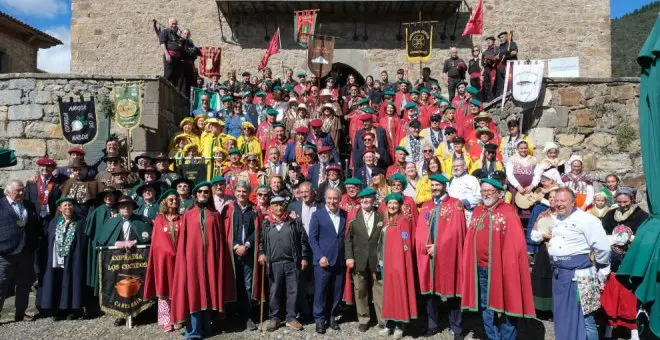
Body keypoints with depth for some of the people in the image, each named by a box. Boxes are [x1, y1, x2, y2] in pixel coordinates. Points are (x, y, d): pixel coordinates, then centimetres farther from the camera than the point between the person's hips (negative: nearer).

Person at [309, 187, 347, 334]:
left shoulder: (345, 215, 7)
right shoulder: (317, 215, -2)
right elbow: (312, 238, -5)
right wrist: (320, 257, -13)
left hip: (340, 260, 3)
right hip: (323, 260, -3)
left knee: (336, 292, 10)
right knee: (320, 291, 3)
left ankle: (331, 316, 26)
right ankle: (319, 319, 17)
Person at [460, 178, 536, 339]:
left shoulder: (509, 212, -6)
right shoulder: (477, 212, 11)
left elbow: (515, 242, -12)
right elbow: (471, 241, 12)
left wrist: (508, 268, -16)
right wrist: (470, 267, 6)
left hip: (502, 269, -5)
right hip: (480, 270, 6)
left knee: (505, 306, 4)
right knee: (486, 309, 14)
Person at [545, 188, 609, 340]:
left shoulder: (586, 219, -12)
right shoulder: (556, 220, 14)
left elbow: (602, 248, -12)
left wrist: (600, 273, -4)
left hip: (579, 275, -8)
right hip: (559, 274, 8)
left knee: (583, 318, -2)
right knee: (561, 317, 16)